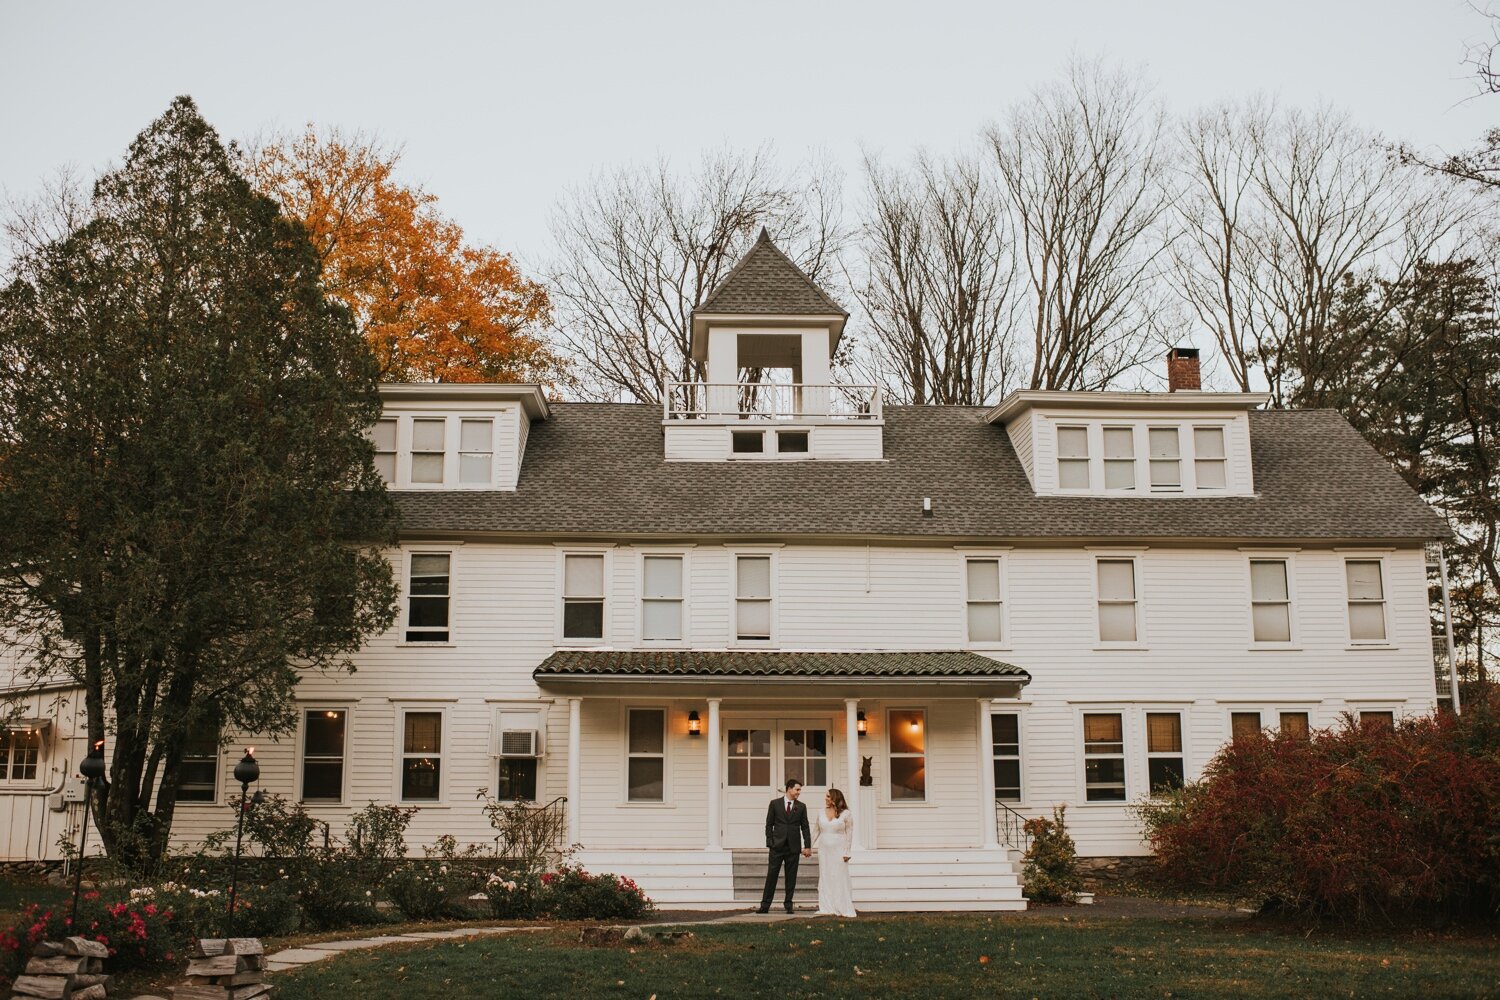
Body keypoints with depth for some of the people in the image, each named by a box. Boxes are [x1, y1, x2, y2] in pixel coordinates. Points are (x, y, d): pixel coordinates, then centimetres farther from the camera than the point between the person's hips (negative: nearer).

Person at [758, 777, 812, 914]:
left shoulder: (801, 807, 8)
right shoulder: (775, 803, 3)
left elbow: (805, 827, 7)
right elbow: (769, 825, 4)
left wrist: (807, 846, 0)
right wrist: (769, 843, -4)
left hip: (794, 847, 2)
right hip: (777, 846, -2)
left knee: (791, 877, 4)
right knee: (772, 875, -3)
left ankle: (788, 904, 12)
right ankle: (765, 905, 0)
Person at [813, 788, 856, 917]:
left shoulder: (846, 814, -4)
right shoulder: (821, 812, 8)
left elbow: (849, 834, -4)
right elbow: (817, 831, 15)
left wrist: (846, 852, -8)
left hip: (839, 849, -4)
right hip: (824, 849, 4)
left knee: (840, 878, -3)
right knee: (825, 878, 4)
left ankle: (842, 909, 3)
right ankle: (827, 909, 8)